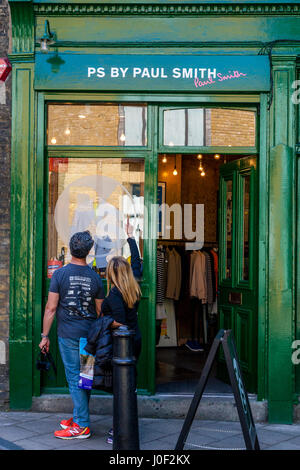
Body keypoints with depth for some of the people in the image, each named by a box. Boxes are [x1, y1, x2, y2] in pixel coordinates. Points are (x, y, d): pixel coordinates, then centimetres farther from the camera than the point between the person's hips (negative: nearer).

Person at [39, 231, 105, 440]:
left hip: (68, 335, -3)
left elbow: (51, 308, -8)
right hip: (90, 334, 4)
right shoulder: (95, 277, 2)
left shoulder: (60, 274, -7)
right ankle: (78, 417, 25)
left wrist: (45, 335, 0)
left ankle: (82, 426, 3)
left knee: (74, 377, 0)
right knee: (84, 377, 13)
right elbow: (100, 311, 8)